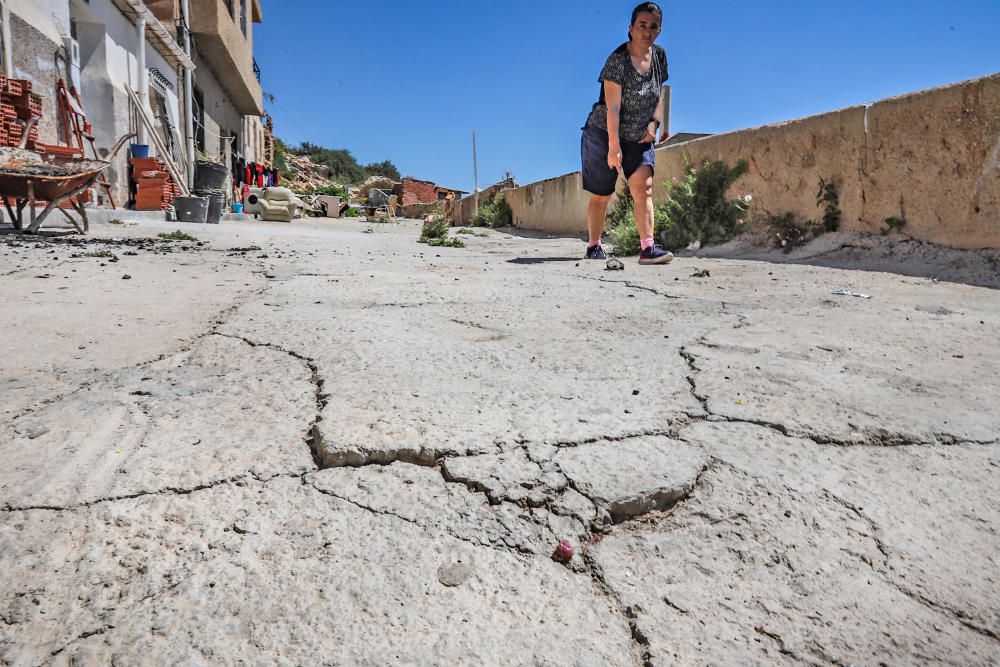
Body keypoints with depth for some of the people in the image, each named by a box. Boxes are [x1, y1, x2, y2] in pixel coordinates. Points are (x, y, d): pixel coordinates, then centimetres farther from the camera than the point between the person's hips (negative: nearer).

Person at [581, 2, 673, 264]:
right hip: (604, 134, -5)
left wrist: (654, 123, -3)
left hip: (639, 137, 5)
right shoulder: (618, 60, -17)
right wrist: (614, 147, -26)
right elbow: (613, 107, -22)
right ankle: (593, 247, 17)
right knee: (601, 195, 3)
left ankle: (648, 248, -19)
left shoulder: (659, 55, 3)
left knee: (644, 187, -13)